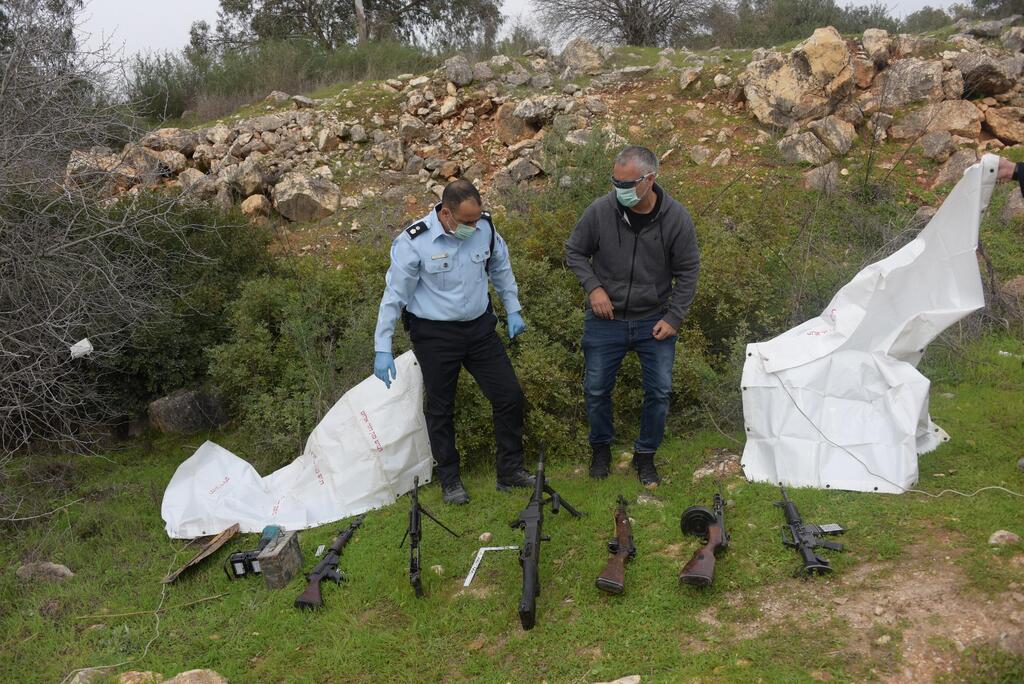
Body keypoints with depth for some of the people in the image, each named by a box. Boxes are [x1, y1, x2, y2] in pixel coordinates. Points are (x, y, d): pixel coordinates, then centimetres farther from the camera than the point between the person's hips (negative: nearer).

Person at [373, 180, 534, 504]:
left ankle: (510, 471, 20)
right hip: (434, 334, -4)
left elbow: (500, 268, 12)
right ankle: (449, 480, 26)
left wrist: (513, 309, 16)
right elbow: (394, 295, -13)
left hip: (480, 326, 4)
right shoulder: (413, 241, -20)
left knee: (509, 395, 4)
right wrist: (382, 348, -13)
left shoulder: (485, 226, -8)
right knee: (440, 409, 7)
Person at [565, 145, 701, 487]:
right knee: (596, 389, 8)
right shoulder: (600, 211, -15)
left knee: (659, 391, 4)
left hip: (654, 321, 0)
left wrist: (673, 318, -7)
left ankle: (645, 455, 25)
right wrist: (593, 286, -13)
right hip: (605, 319, 0)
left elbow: (688, 272, -3)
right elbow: (574, 252, 1)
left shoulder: (676, 218, -13)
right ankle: (601, 447, 34)